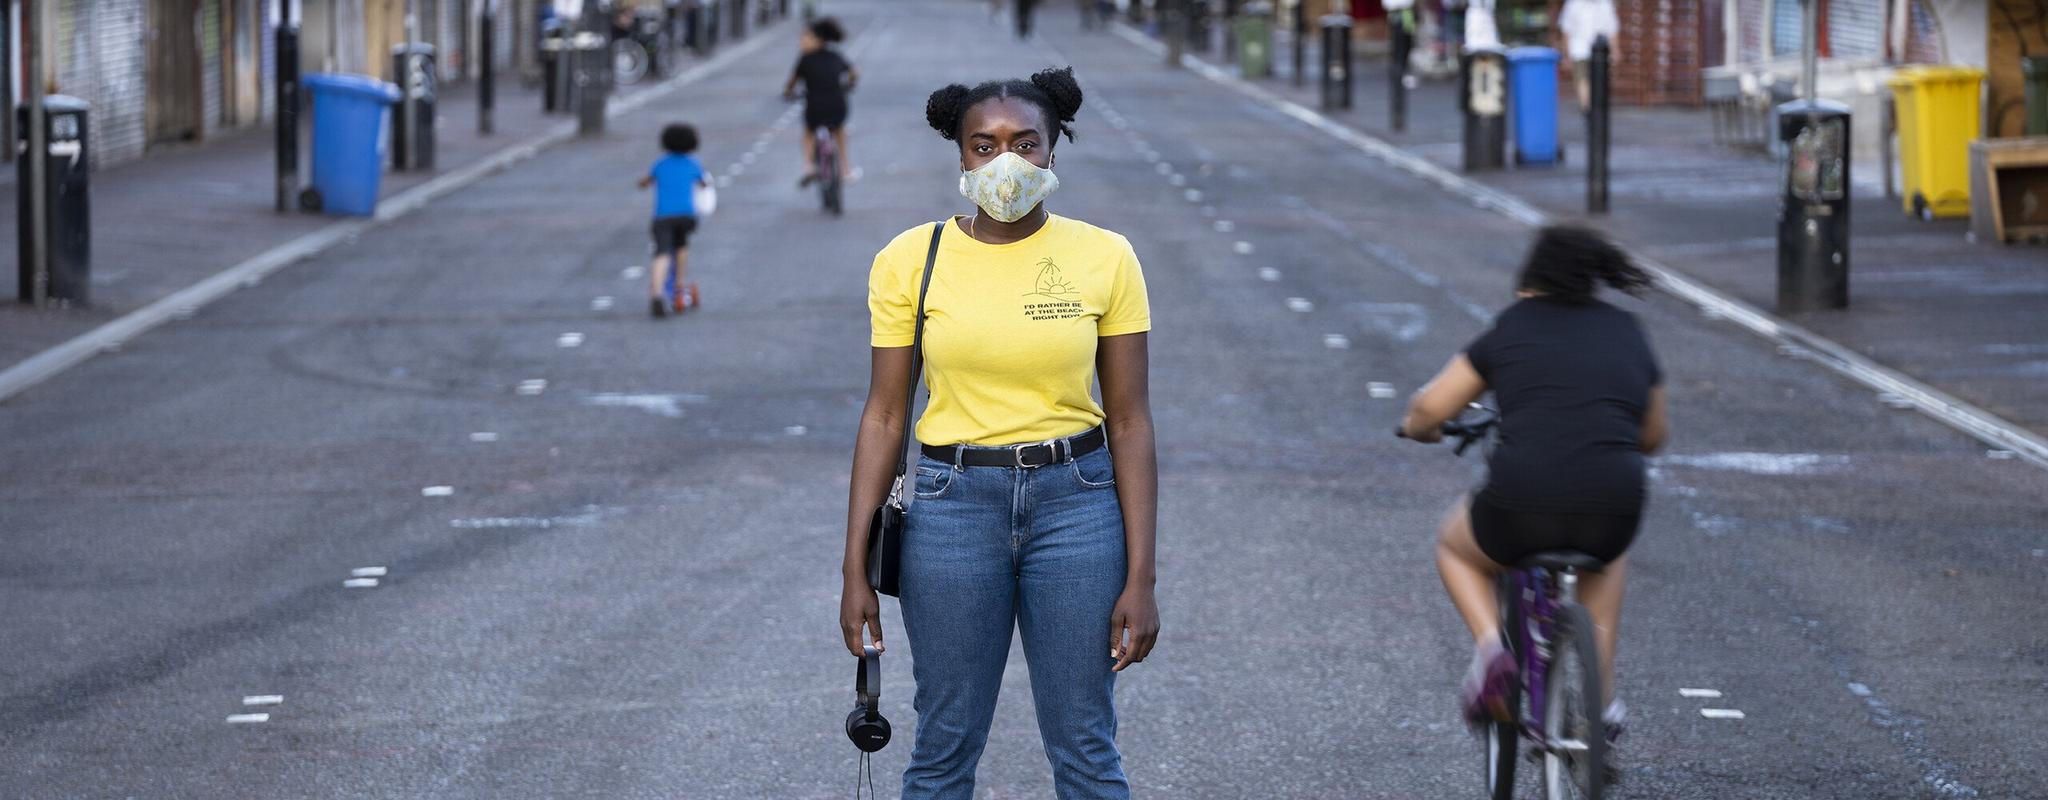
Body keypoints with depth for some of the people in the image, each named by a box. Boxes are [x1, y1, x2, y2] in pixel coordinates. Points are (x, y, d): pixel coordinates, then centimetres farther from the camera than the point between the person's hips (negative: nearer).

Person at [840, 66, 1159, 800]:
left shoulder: (1105, 258, -3)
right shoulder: (909, 261, -2)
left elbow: (1129, 422, -1)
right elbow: (884, 417, 2)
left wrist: (1140, 578, -5)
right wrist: (857, 569, -1)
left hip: (1074, 500, 0)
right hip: (953, 502, 0)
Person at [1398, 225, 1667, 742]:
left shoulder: (1514, 328, 9)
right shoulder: (1627, 332, 17)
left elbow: (1429, 411, 9)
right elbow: (1652, 438, 28)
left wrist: (1418, 427, 33)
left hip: (1522, 508, -2)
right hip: (1614, 514, 3)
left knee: (1455, 548, 32)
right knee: (1606, 555, 40)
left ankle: (1491, 647, 5)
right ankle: (1602, 696, 29)